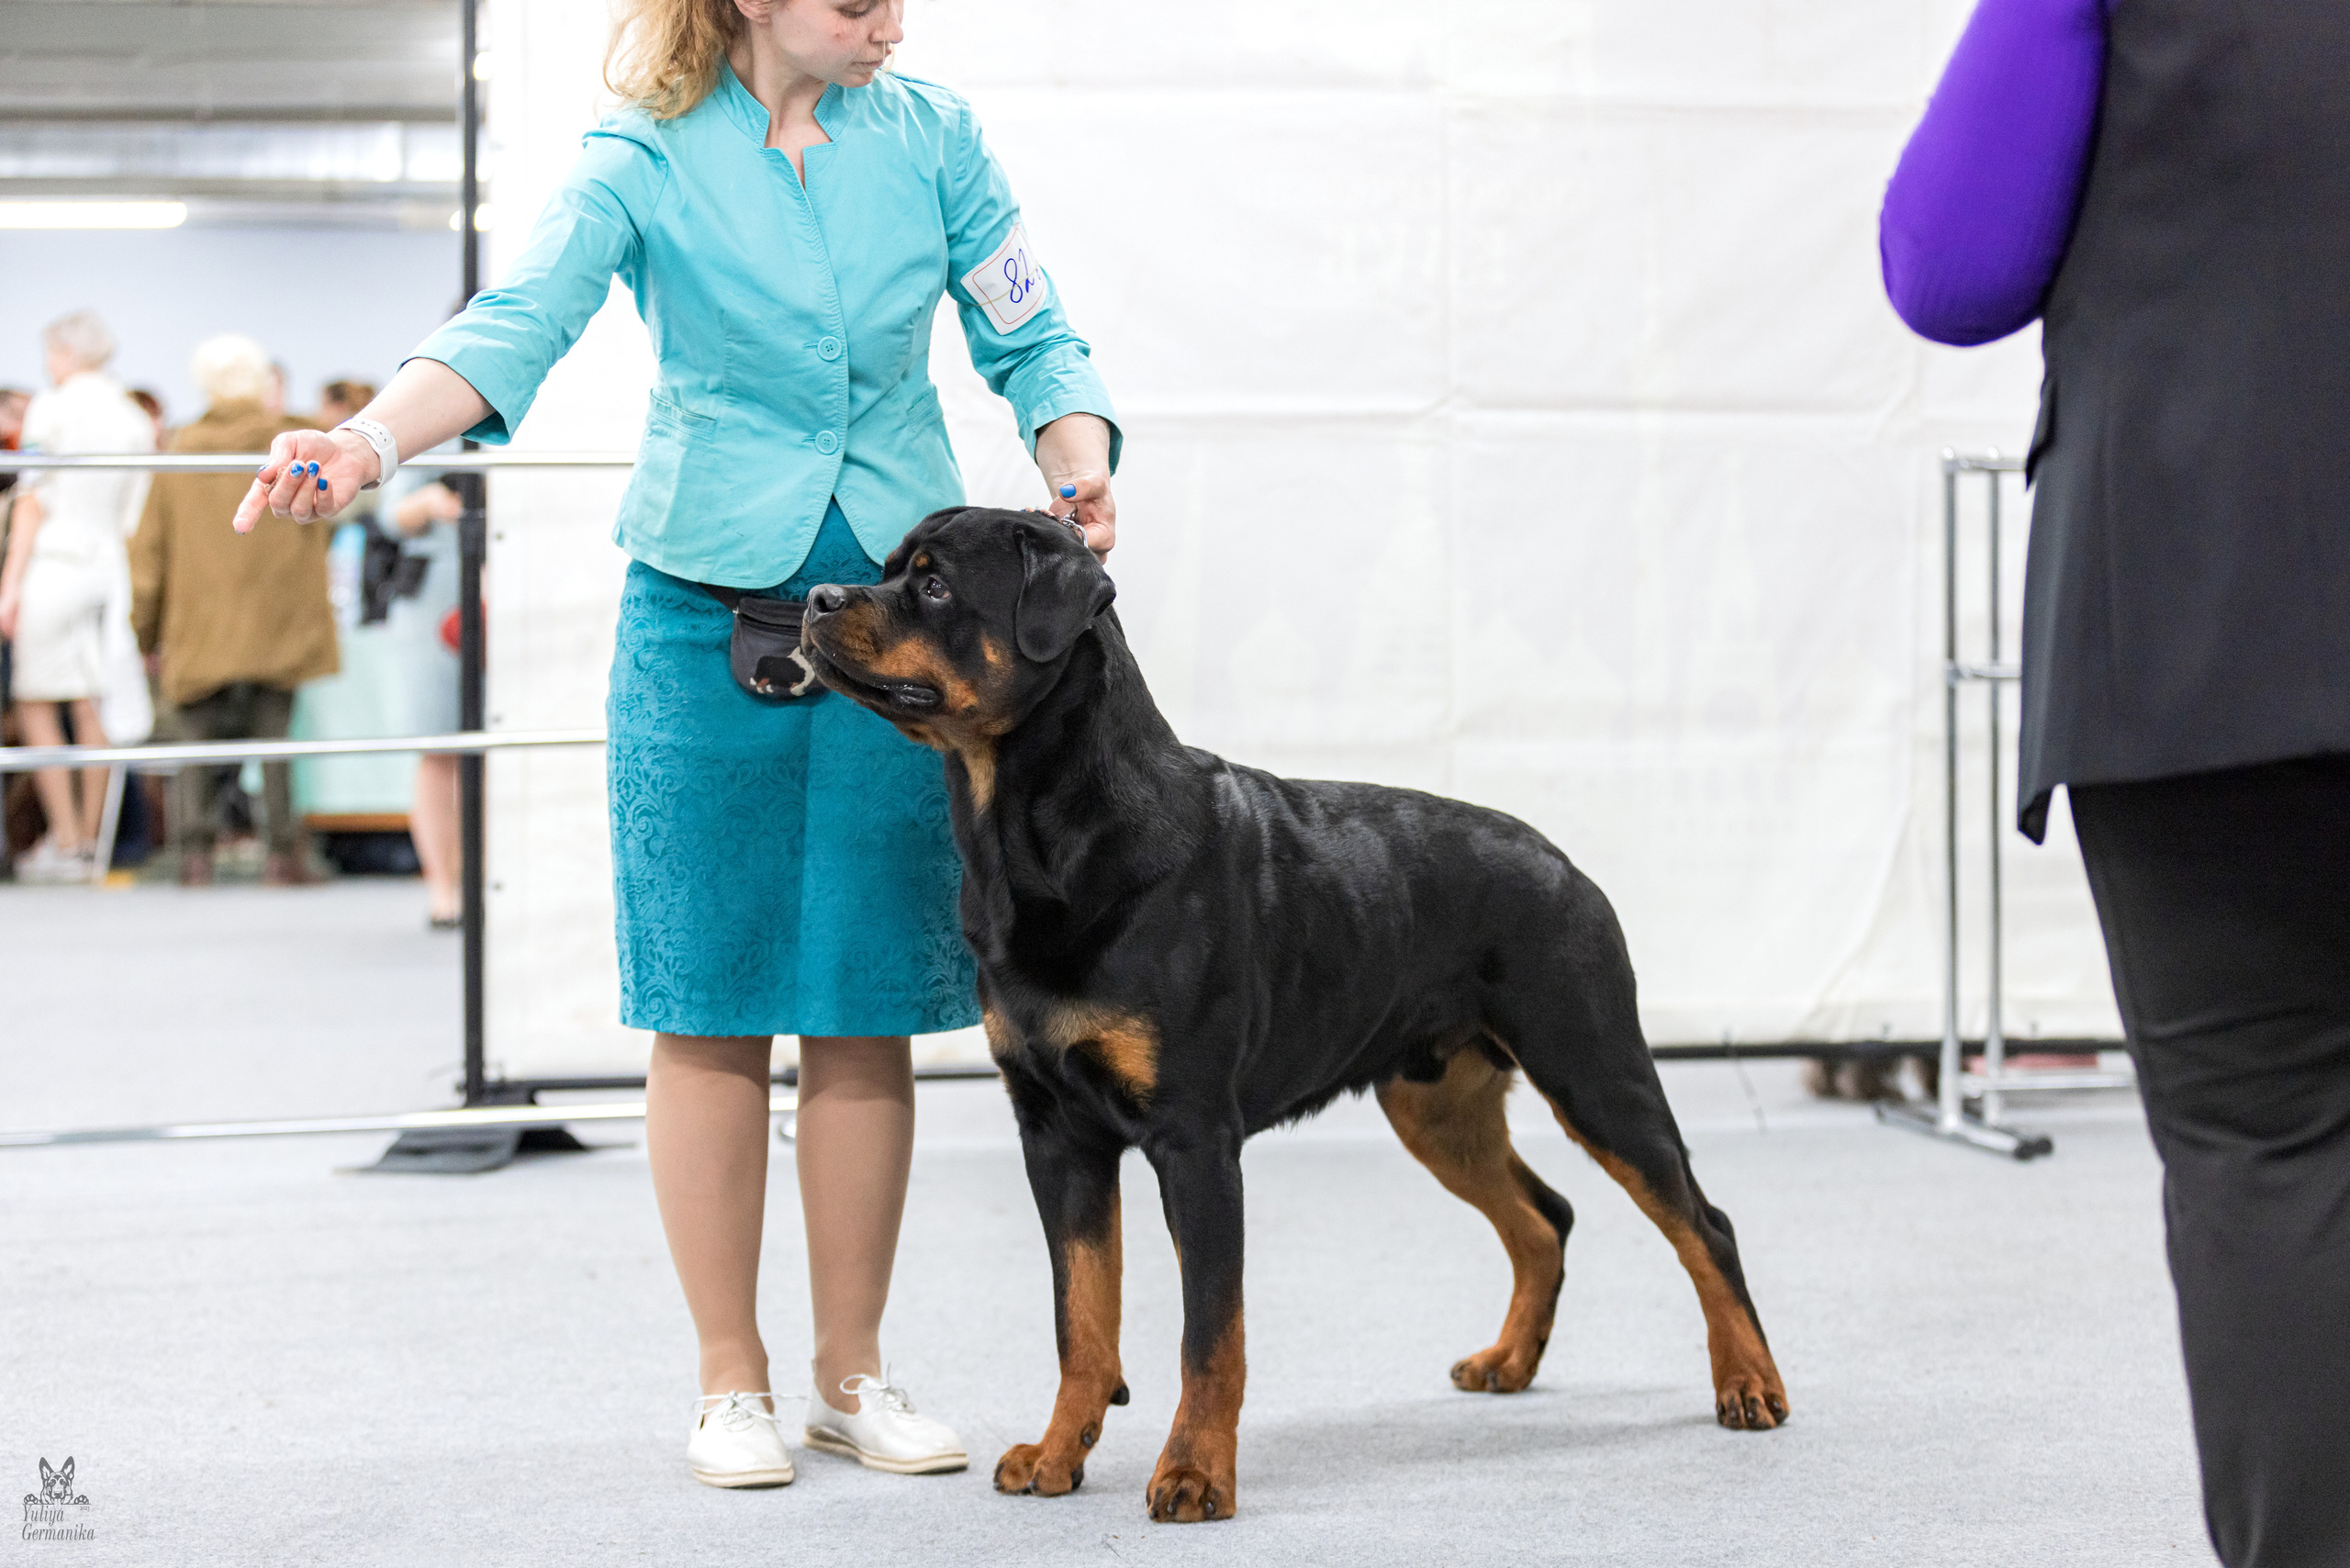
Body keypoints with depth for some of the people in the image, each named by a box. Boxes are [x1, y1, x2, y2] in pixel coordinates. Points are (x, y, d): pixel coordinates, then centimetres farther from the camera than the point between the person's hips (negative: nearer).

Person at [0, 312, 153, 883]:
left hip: (54, 561, -6)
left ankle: (64, 842, -8)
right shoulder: (135, 421, 12)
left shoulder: (52, 407, -4)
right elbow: (136, 513, 13)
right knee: (92, 707, 7)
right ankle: (90, 841, 6)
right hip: (110, 564, 6)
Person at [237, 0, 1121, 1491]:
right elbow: (520, 323, -20)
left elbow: (1034, 343, 5)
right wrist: (367, 442, -37)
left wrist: (1081, 472, -16)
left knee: (870, 1005, 4)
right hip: (708, 605, -2)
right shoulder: (645, 158, -5)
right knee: (713, 1008, 0)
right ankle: (733, 1381, 11)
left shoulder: (930, 136, 3)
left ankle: (854, 1371, 16)